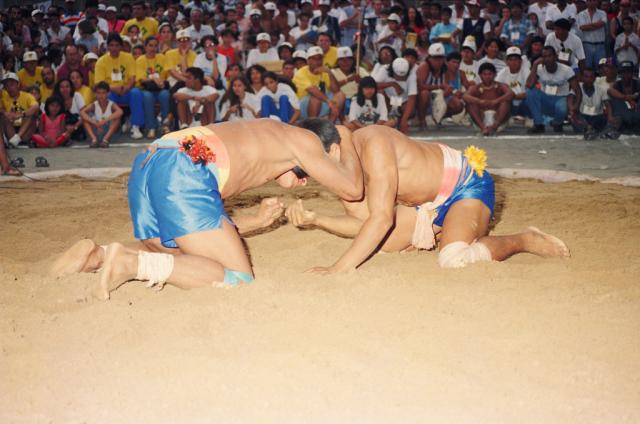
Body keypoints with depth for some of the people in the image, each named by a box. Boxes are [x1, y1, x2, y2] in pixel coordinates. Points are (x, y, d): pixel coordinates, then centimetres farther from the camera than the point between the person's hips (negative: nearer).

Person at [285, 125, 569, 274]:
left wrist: (340, 268, -36)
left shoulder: (371, 145, -30)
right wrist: (315, 220, -18)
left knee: (454, 259, -31)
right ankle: (438, 231, 23)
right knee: (373, 243, 5)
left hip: (466, 184, -9)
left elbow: (381, 218, -36)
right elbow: (363, 221, -3)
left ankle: (524, 241, -6)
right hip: (427, 203, 9)